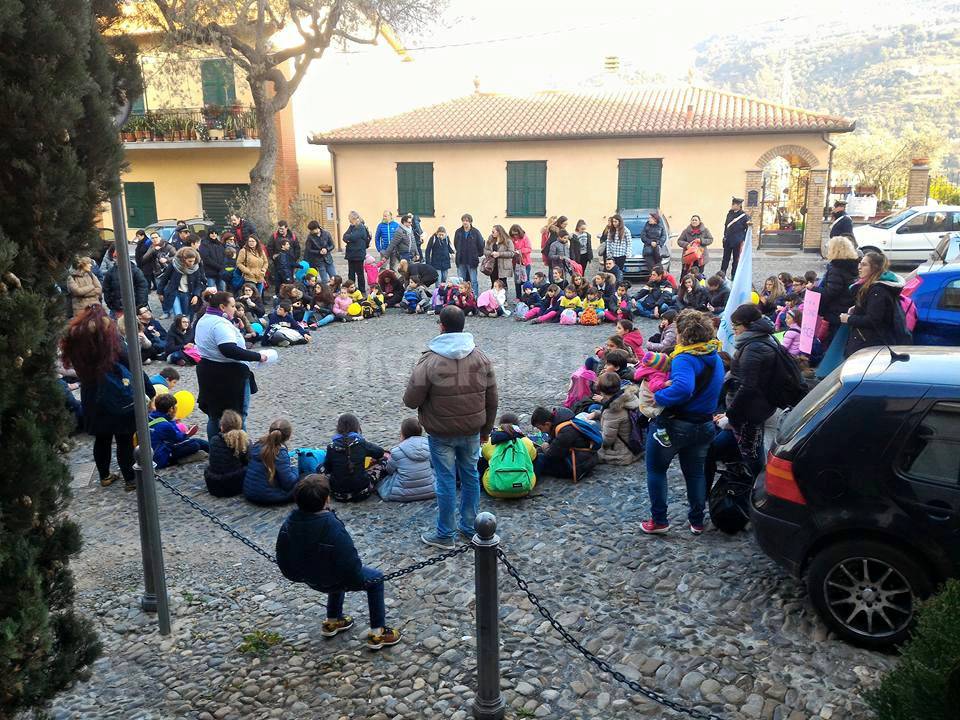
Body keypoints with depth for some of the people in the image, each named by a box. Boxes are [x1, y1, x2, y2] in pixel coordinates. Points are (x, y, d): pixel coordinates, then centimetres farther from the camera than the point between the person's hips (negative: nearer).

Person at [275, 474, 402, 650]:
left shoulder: (289, 522, -17)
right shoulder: (333, 529, -36)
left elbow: (282, 557, -2)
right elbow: (351, 565, -29)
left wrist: (298, 575, 15)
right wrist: (356, 579, -7)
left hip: (310, 580, 6)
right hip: (332, 581, -6)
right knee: (376, 578, 18)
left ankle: (332, 622, 46)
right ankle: (378, 633, 19)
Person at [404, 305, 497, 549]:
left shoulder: (430, 360, -17)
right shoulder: (481, 358, -2)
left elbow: (411, 400, -14)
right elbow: (491, 400, 4)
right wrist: (486, 429, 15)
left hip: (441, 433, -4)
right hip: (472, 431, 4)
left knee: (446, 479, 5)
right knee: (470, 475, 16)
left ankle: (445, 534, 17)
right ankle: (469, 527, 29)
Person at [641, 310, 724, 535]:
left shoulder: (685, 360, -25)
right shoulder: (716, 359, 4)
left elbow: (683, 388, -42)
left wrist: (658, 397, -31)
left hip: (675, 424, -7)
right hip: (704, 425, 7)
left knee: (656, 469, 11)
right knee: (695, 472, 20)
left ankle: (659, 521, 14)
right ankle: (697, 521, 28)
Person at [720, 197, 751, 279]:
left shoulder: (744, 216, -9)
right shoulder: (730, 213, 6)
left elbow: (747, 229, -6)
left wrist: (743, 241, -12)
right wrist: (725, 235, 5)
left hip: (737, 241, -4)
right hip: (728, 240, 4)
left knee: (736, 259, 6)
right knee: (726, 258, 10)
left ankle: (733, 276, 14)